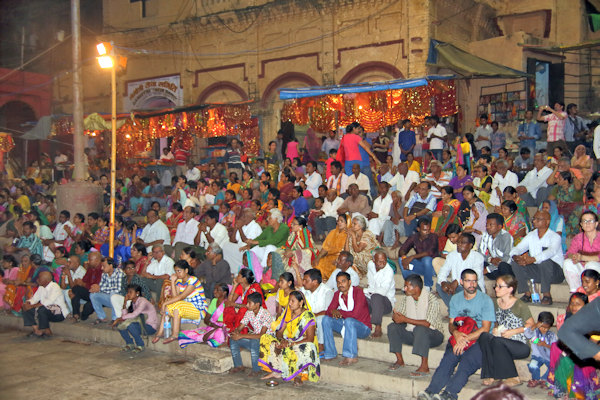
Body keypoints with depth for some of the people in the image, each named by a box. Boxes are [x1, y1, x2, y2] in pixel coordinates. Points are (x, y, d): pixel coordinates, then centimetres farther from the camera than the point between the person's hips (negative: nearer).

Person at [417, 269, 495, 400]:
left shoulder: (485, 300, 1)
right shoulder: (456, 299, 15)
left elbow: (485, 328, -6)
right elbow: (451, 324, 13)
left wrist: (465, 338, -17)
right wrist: (456, 333, -12)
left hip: (479, 340, -3)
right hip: (459, 338, 4)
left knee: (467, 361, -34)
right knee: (448, 359, -27)